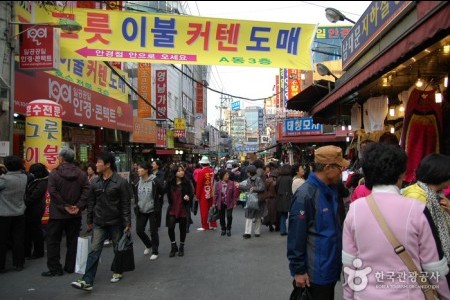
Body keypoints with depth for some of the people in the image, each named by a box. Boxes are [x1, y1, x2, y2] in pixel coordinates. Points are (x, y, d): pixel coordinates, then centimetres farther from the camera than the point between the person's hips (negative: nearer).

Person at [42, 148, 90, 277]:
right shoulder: (81, 174, 0)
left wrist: (65, 206, -13)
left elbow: (53, 192, -18)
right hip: (75, 214, 3)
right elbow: (86, 191, -9)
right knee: (72, 241, 13)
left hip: (57, 213, -3)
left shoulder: (54, 173, -9)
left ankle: (54, 268, 10)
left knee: (53, 241, 8)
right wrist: (78, 206, -11)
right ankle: (70, 267, 19)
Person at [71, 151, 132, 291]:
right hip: (99, 223, 4)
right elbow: (91, 202, 11)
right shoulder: (95, 183, 4)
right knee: (94, 250, -1)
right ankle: (87, 281, 0)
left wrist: (127, 223, -13)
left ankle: (117, 272, 33)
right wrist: (89, 220, 12)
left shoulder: (121, 182, -12)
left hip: (116, 222, -3)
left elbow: (126, 204, -11)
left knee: (118, 249, 12)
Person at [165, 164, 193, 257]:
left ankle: (181, 247, 28)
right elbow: (168, 195, 10)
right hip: (172, 209, 1)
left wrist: (188, 197, -22)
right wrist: (170, 203, 4)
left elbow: (191, 194, -1)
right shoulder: (170, 183, -2)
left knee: (182, 228, 9)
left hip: (183, 208, 0)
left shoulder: (186, 182, -5)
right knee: (170, 228, -10)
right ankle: (173, 247, 12)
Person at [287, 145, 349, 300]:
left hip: (331, 267, 8)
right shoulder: (305, 194, -22)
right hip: (316, 272, -8)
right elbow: (296, 236, -21)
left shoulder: (330, 190, 6)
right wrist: (298, 270, -17)